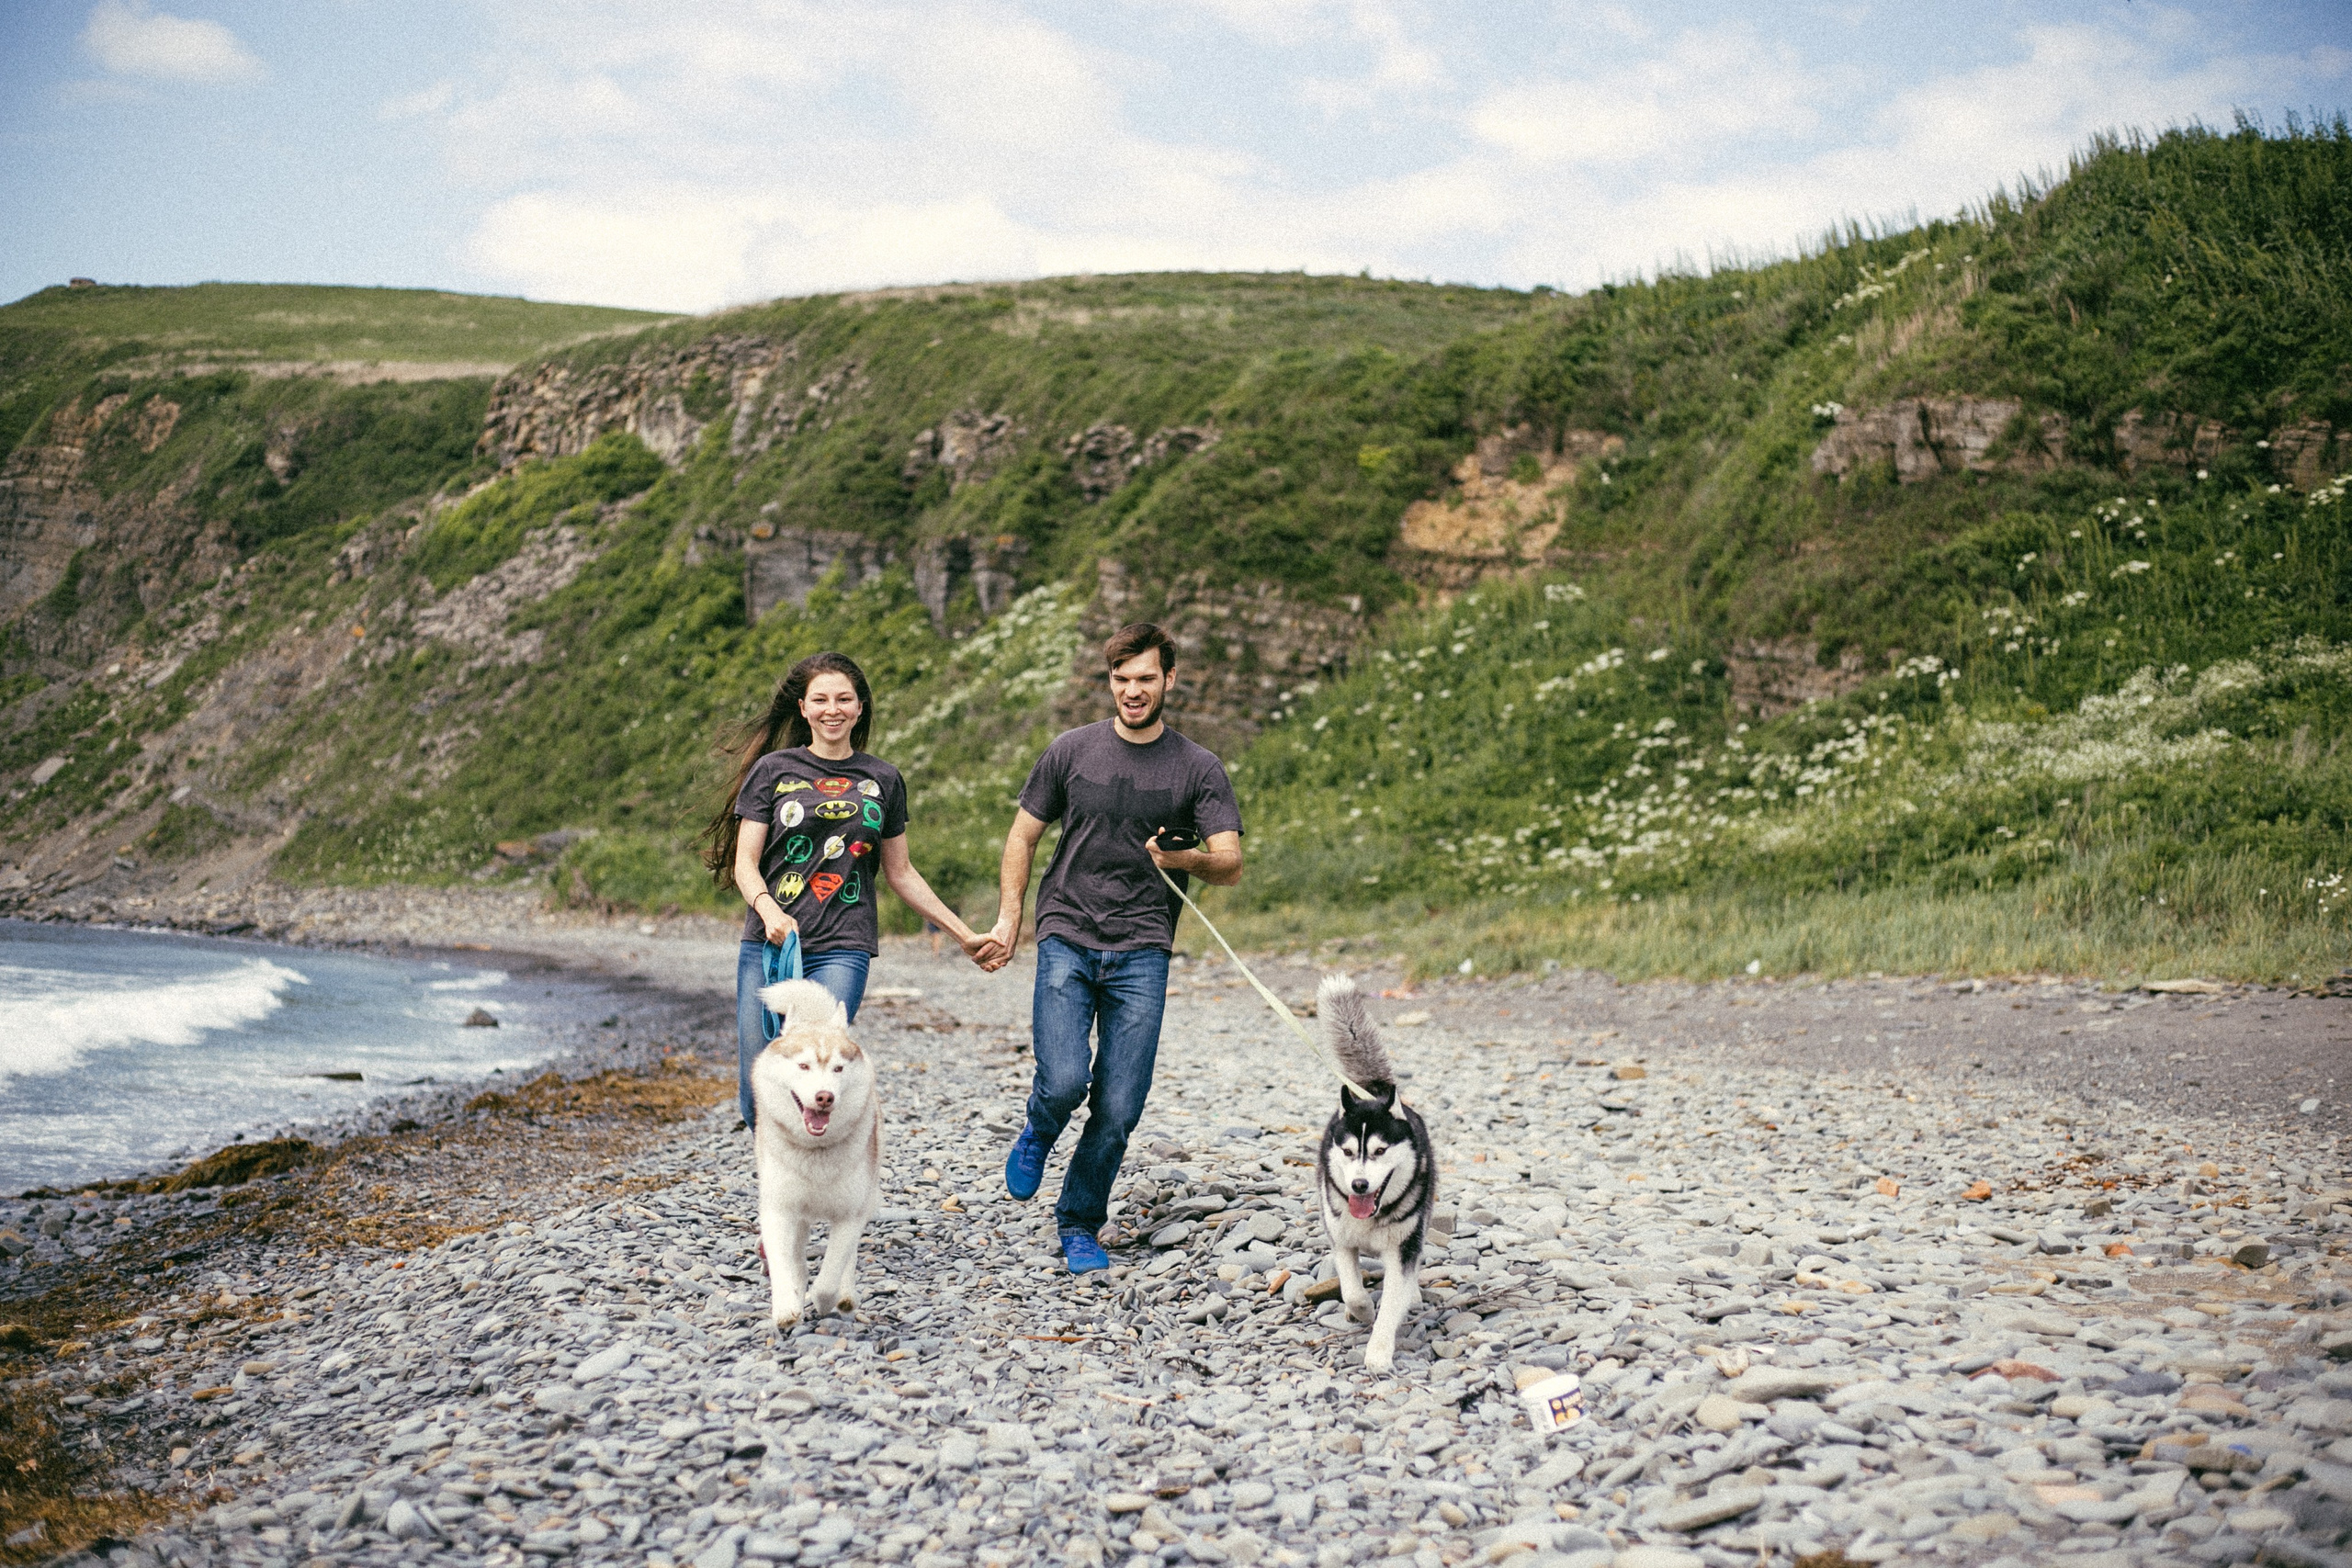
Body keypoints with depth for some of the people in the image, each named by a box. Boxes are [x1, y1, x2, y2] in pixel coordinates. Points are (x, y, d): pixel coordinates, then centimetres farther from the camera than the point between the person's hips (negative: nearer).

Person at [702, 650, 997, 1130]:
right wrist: (769, 910, -18)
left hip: (841, 951, 0)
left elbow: (900, 873, 20)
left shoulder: (882, 780, 13)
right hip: (767, 946, 0)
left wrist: (964, 935, 19)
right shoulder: (773, 770, 7)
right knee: (756, 1098, -1)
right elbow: (745, 862, 3)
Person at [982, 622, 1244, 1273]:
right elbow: (1023, 836, 12)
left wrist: (1186, 858, -23)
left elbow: (1231, 865, -2)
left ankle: (1079, 1224, 19)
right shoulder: (1072, 750, 6)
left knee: (1118, 1108, -3)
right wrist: (1008, 918, 2)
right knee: (1064, 1083, -17)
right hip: (1066, 939, 0)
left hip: (1141, 951, 0)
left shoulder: (1199, 768, 4)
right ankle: (1039, 1132, 20)